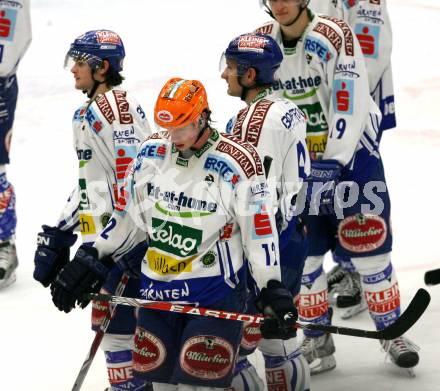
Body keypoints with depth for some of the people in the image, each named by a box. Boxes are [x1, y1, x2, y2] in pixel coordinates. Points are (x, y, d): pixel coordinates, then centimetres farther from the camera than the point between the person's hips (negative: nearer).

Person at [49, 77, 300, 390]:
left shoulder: (238, 163, -13)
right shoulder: (152, 152, 2)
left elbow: (260, 228, -10)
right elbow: (130, 215, 13)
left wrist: (273, 293, -15)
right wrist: (91, 259, 11)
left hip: (215, 291, -5)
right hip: (157, 287, 5)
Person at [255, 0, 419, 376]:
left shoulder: (334, 36, -19)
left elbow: (350, 103, -23)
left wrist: (334, 161, -27)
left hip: (351, 154, -5)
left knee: (369, 249, 0)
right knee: (302, 253, 5)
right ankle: (318, 341, 16)